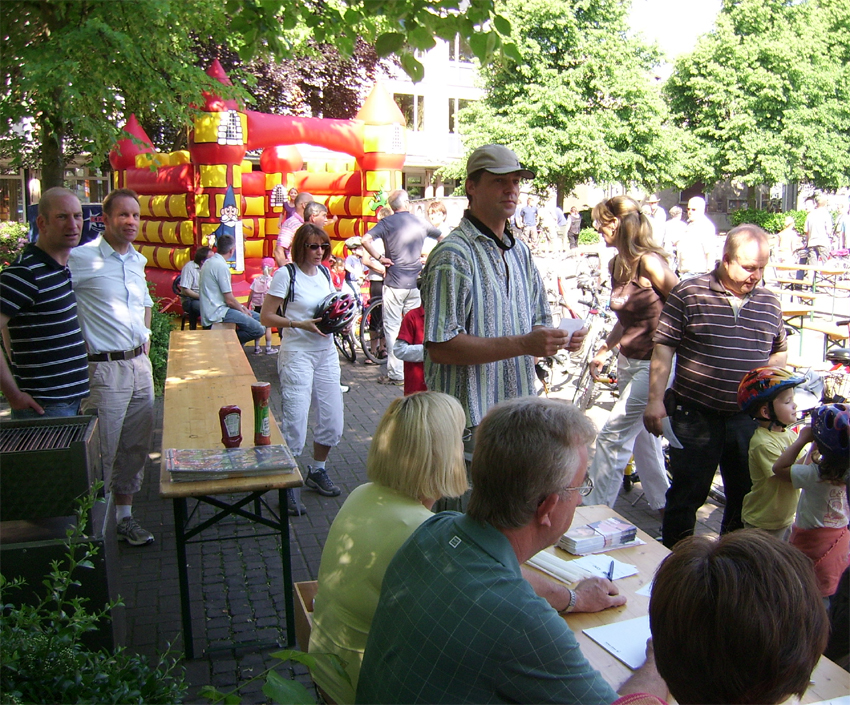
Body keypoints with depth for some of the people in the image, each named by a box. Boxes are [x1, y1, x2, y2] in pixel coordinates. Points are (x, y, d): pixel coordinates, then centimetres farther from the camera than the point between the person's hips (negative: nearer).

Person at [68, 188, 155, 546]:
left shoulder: (137, 260, 11)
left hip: (140, 364, 7)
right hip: (105, 368, -7)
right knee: (101, 453, 0)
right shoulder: (81, 258, -12)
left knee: (135, 448, 13)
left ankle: (124, 515, 26)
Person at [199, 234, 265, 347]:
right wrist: (243, 310, 0)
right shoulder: (221, 266, -17)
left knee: (257, 317, 14)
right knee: (258, 330, -16)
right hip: (217, 313, -10)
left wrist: (241, 306, 12)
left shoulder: (209, 262, 12)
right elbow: (229, 300, -17)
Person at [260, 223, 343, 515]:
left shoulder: (325, 273, 10)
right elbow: (266, 317, -9)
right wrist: (298, 324, -20)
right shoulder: (286, 274, -9)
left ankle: (317, 471, 31)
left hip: (327, 352, 7)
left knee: (332, 421, 9)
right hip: (297, 354, -6)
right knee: (294, 421, -7)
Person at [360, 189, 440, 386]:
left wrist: (378, 257, -8)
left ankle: (395, 373, 0)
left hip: (394, 283, -3)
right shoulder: (420, 223, 8)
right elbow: (441, 237, 23)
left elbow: (366, 239, -18)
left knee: (392, 327, 1)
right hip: (416, 283, 4)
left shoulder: (387, 222, -3)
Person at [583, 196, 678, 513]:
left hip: (654, 364, -9)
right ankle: (661, 501, 36)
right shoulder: (616, 265, 6)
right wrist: (604, 350, 14)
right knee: (642, 434, 19)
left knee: (612, 436, -6)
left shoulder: (649, 263, -19)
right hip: (628, 362, 9)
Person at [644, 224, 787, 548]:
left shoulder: (769, 304, 7)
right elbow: (663, 348, -6)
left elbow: (779, 353, 19)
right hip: (695, 415, -4)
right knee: (686, 496, 6)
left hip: (749, 419, 4)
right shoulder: (688, 293, -5)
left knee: (747, 499, 14)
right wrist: (655, 400, -12)